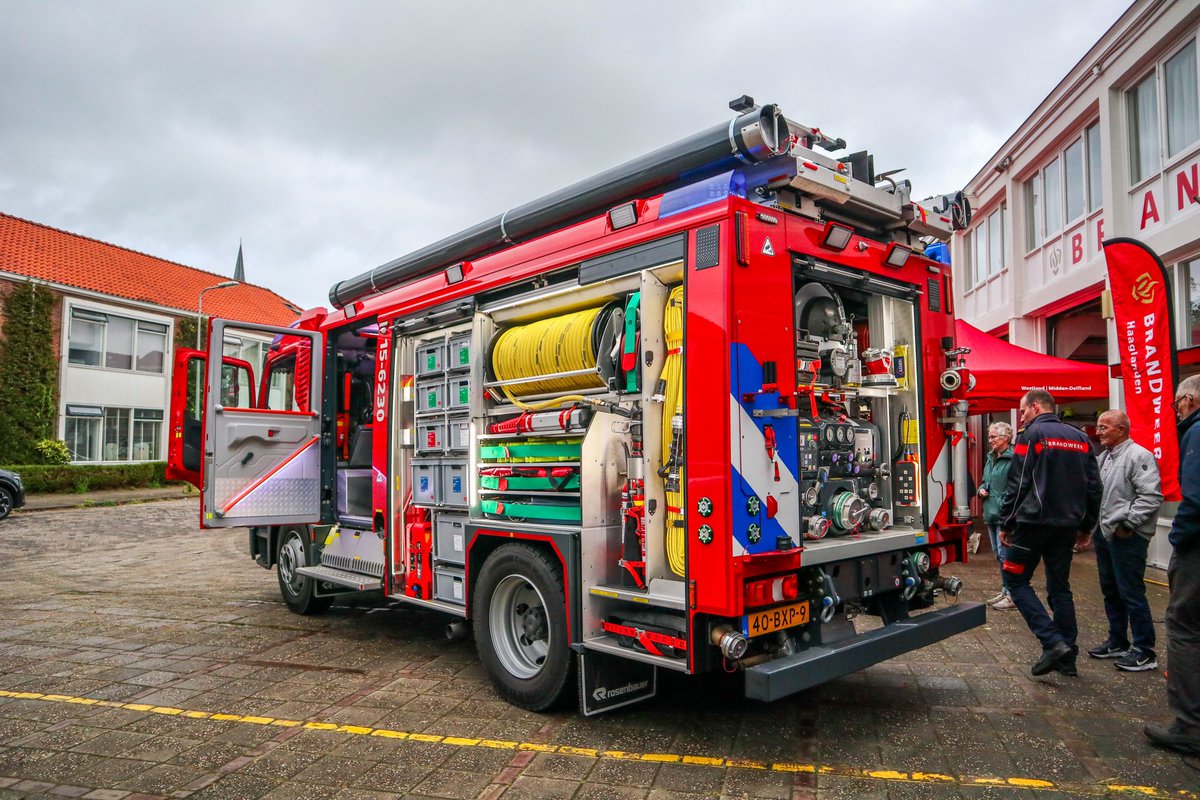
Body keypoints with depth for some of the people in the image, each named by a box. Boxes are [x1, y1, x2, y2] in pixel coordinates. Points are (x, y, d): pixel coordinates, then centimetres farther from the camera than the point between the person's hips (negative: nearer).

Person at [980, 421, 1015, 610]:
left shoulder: (1013, 459, -16)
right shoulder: (990, 458, 15)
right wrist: (981, 489, 8)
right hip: (991, 514, 10)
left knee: (1005, 554, -5)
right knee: (999, 554, 17)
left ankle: (1013, 595, 4)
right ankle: (1005, 591, 28)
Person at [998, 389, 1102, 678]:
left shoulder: (1032, 434, -8)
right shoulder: (1080, 438, 12)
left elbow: (1017, 484, -12)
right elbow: (1094, 486, 14)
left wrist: (1006, 524, -5)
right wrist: (1086, 525, 22)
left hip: (1035, 521, -7)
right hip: (1067, 525, 7)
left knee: (1016, 580, 3)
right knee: (1060, 587, 13)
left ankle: (1053, 642, -10)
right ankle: (1067, 658, 15)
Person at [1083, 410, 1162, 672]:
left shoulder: (1139, 456, -13)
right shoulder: (1103, 457, 15)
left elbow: (1151, 496, -21)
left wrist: (1128, 523, -19)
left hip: (1127, 537, -9)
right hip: (1105, 533, 9)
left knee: (1131, 593, -4)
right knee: (1110, 591, 17)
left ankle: (1144, 652, 7)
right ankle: (1117, 642, 29)